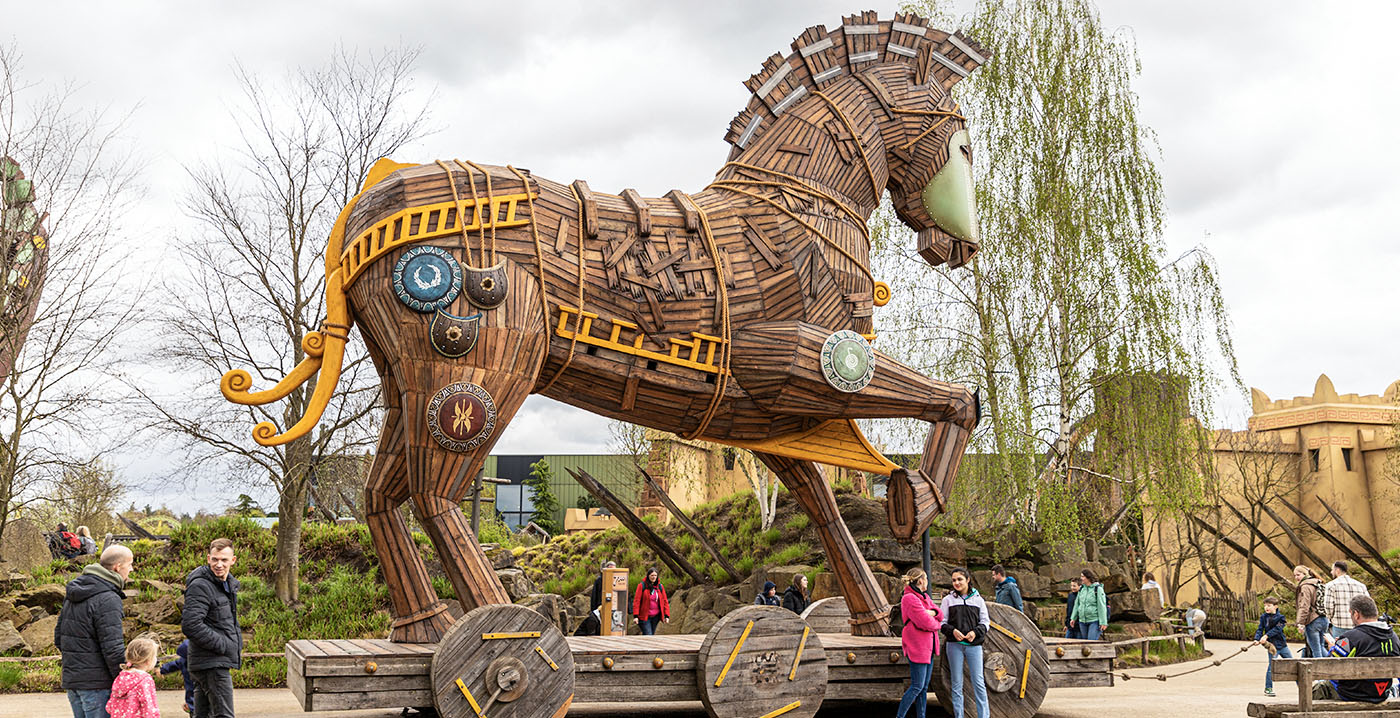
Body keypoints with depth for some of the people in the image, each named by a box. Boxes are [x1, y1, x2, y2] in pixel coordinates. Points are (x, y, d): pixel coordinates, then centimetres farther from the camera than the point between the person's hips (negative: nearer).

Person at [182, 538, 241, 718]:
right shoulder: (200, 586, -15)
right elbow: (190, 625, -24)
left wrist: (237, 642, 11)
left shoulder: (229, 584, 15)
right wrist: (223, 645, -19)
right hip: (212, 664, -10)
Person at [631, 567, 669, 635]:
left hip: (656, 617, 4)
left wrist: (667, 615, 1)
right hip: (644, 616, -4)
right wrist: (636, 616, -14)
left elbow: (665, 601, 9)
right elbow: (636, 601, -8)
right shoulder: (642, 586, -6)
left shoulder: (660, 587, 6)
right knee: (648, 636, -13)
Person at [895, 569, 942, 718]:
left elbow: (940, 614, 10)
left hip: (928, 647, 10)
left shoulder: (924, 597, 14)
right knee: (917, 687, -8)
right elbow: (926, 623, -23)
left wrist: (932, 612, -13)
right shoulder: (910, 599, -17)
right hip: (917, 648, -10)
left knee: (924, 687, 12)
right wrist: (937, 624, -2)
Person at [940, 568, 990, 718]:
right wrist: (952, 631, -13)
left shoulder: (978, 599, 8)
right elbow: (942, 622, 6)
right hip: (954, 645, 0)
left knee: (978, 682, -4)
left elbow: (985, 622, 9)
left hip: (974, 645, 0)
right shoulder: (948, 600, 7)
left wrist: (975, 632, -10)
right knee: (957, 683, 4)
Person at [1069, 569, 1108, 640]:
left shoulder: (1098, 589, -10)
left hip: (1094, 621, -6)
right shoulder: (1081, 588, 8)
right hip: (1082, 620, 6)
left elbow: (1102, 606, -11)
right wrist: (1073, 618, 16)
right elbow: (1077, 604, 16)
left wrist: (1103, 622, -15)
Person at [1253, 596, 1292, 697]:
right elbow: (1260, 629, 0)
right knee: (1272, 666, -11)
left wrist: (1266, 636, -28)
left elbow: (1277, 629, -15)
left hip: (1282, 644, 2)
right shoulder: (1263, 617, 3)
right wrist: (1257, 639, -18)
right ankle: (1268, 689, -4)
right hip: (1272, 645, -2)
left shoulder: (1280, 617, -2)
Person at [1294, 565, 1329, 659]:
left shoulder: (1305, 586, -12)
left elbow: (1304, 607, -20)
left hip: (1312, 621, -9)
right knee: (1320, 646, 21)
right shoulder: (1317, 584, 17)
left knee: (1315, 650, -3)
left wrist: (1300, 623, -21)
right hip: (1324, 619, 9)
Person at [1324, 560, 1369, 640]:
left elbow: (1328, 606, -9)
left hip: (1340, 626, -4)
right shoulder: (1361, 585, 11)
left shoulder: (1331, 585, -3)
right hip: (1358, 625, 4)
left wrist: (1330, 618, 8)